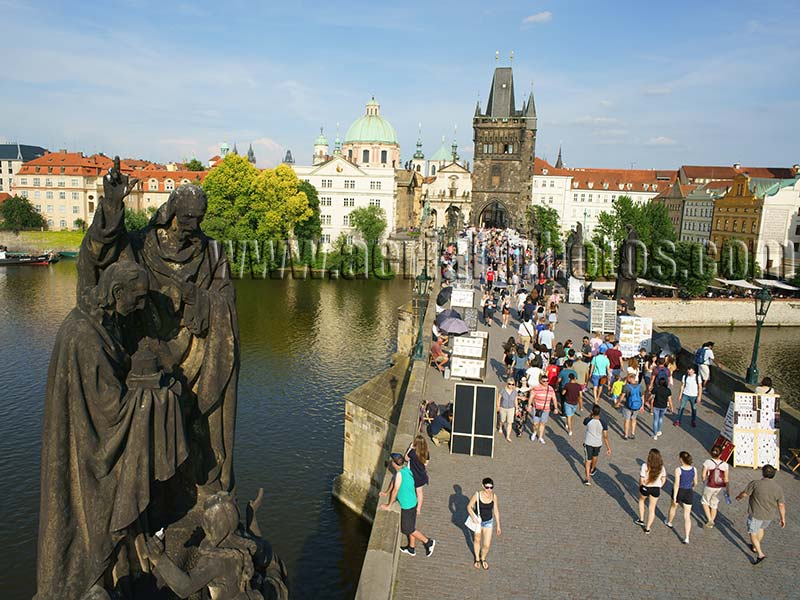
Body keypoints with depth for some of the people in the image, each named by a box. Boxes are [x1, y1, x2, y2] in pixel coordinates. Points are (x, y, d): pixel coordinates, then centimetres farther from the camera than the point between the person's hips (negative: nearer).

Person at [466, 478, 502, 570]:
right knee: (477, 540, 22)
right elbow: (469, 506, -13)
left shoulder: (494, 496, -16)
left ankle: (483, 558, 35)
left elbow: (496, 511, -4)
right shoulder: (477, 494, -23)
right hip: (477, 521, -1)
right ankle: (477, 559, 50)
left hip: (489, 522, 1)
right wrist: (473, 517, -30)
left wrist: (498, 526, 0)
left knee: (487, 545, 1)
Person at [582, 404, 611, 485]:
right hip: (598, 443, 2)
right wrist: (608, 448, -9)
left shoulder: (588, 420, -23)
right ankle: (592, 470, 54)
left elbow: (584, 422, 5)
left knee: (588, 460, 10)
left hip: (588, 443, -2)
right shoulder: (603, 422, -22)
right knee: (595, 456, 29)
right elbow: (605, 437, -17)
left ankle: (588, 478, 4)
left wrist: (591, 416, -1)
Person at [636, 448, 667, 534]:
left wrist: (640, 485, 2)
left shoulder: (645, 466, -22)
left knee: (641, 500, 30)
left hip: (645, 488, -2)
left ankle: (641, 520, 35)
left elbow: (642, 480, -19)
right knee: (652, 509, 15)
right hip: (656, 489, 2)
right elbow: (664, 479, 1)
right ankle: (647, 528, 22)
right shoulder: (661, 467, -9)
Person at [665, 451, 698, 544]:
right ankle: (686, 537, 0)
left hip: (679, 492, -2)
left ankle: (669, 522, 52)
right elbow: (695, 482, 6)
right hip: (689, 493, 2)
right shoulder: (694, 469, -8)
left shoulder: (678, 470, -20)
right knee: (687, 516, 6)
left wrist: (674, 497, -14)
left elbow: (677, 484, -20)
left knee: (673, 506, 28)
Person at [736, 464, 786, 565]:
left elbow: (745, 494, -10)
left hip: (755, 514, -5)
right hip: (769, 516, 5)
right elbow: (781, 505, -3)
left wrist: (739, 497, 12)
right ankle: (755, 547, 44)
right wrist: (782, 518, 11)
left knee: (753, 534, 10)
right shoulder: (778, 488, -9)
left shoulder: (755, 484, -20)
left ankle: (760, 554, -2)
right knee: (761, 529, 29)